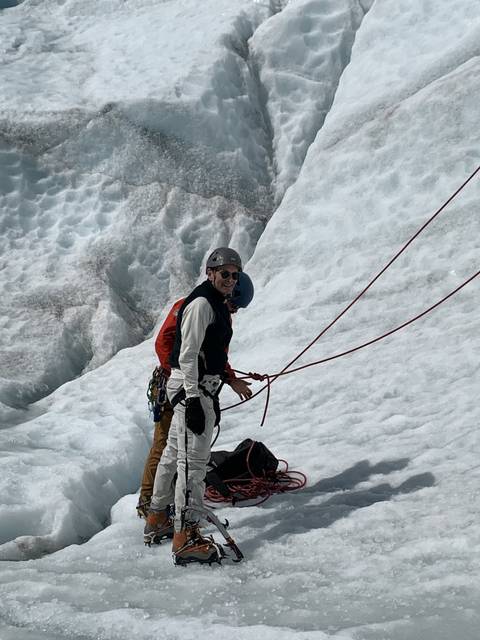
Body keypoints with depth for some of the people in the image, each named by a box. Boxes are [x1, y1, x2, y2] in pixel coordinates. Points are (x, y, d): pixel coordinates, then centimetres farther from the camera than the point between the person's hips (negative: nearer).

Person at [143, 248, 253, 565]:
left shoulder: (218, 304, 18)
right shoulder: (201, 302, -14)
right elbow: (188, 354, -20)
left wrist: (230, 380, 30)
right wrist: (193, 398, -25)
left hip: (201, 386, 11)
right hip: (193, 387, -11)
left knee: (174, 452, 19)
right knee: (193, 459, -14)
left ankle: (157, 520, 32)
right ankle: (186, 537, -15)